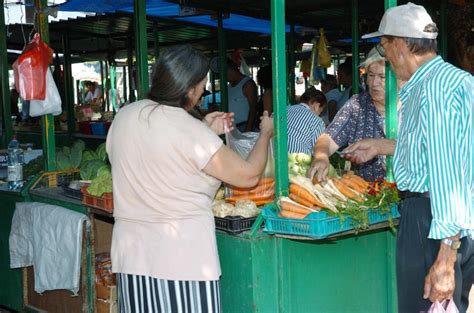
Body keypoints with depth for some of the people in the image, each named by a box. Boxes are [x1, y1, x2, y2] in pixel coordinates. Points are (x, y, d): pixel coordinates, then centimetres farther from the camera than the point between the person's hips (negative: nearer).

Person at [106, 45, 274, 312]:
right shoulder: (190, 130, -16)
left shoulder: (124, 116, 3)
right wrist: (266, 133, 10)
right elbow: (249, 175, -6)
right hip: (183, 261, -6)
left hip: (131, 253, 6)